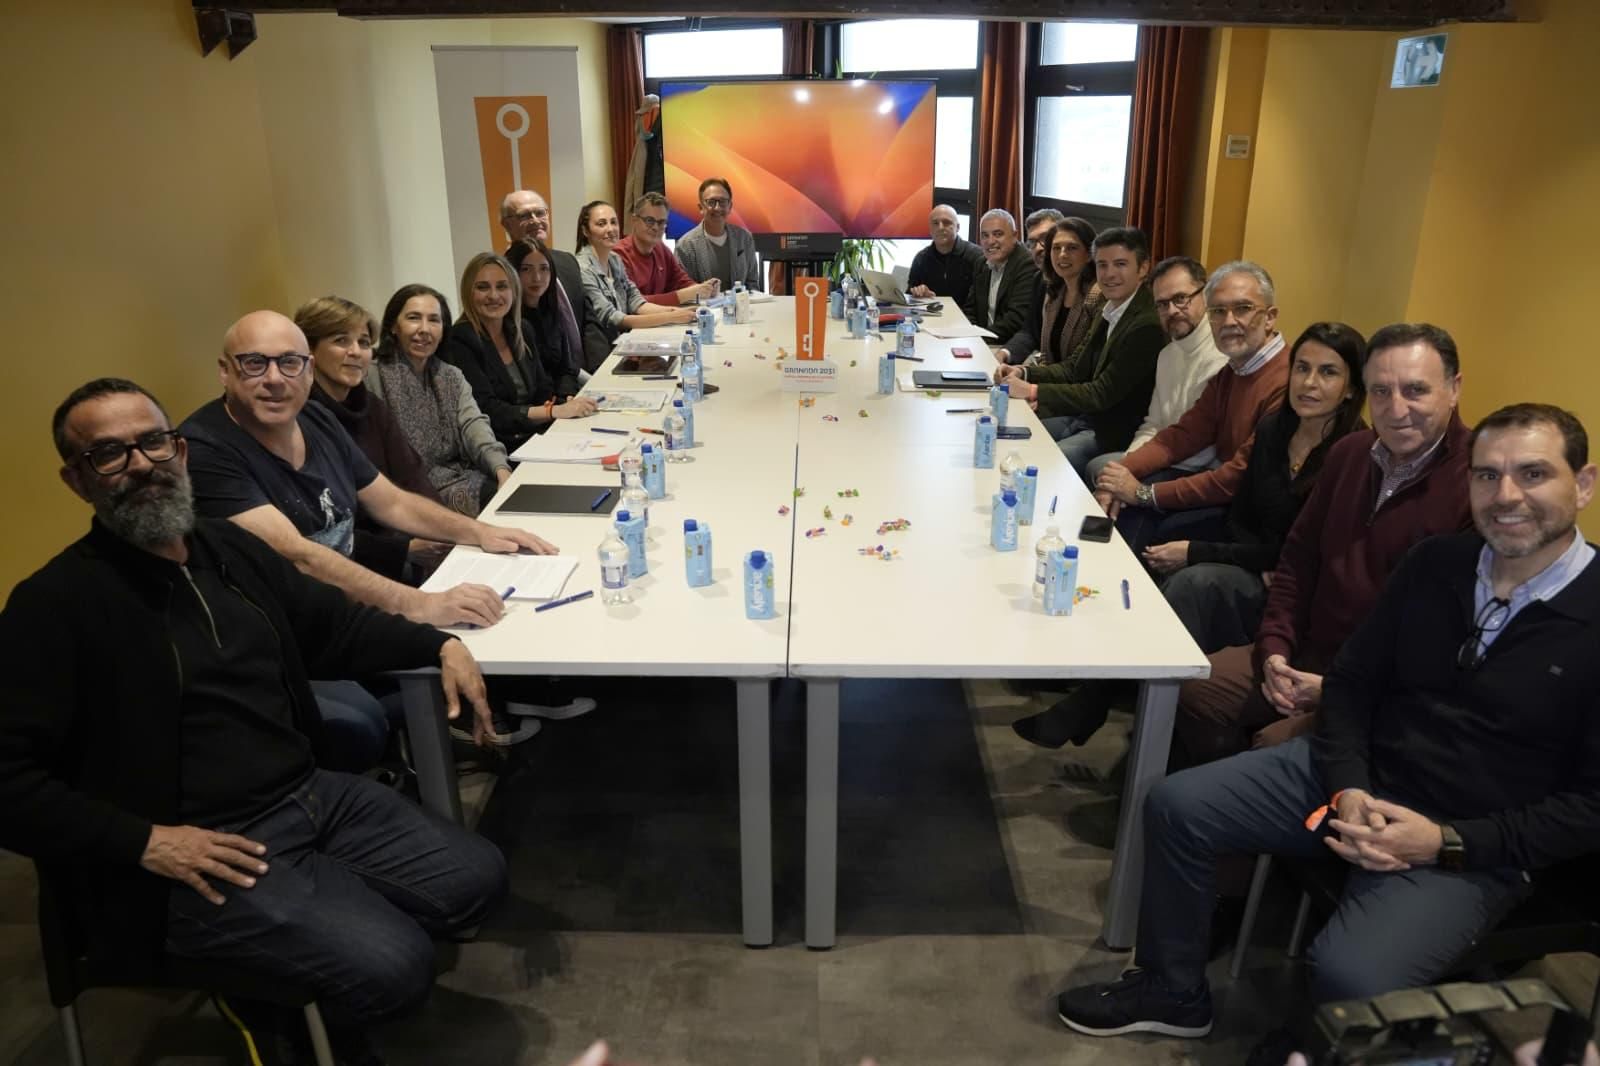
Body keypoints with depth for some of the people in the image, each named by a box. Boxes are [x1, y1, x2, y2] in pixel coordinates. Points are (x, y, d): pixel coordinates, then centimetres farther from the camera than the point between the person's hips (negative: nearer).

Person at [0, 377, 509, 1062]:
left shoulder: (230, 548, 10)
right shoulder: (56, 604, -12)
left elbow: (335, 626, 21)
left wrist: (440, 645, 7)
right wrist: (144, 841, -21)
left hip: (313, 796, 8)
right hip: (199, 855, -7)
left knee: (477, 877, 6)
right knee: (395, 966, -20)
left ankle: (295, 982, 20)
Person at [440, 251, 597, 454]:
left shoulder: (521, 330, 13)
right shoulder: (459, 341, -8)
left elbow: (543, 392, 13)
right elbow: (486, 410, -17)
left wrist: (568, 403, -9)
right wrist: (554, 411, -24)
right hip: (497, 449, -7)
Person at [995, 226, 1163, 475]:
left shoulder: (1148, 325, -20)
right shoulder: (1110, 311, 9)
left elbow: (1103, 394, -21)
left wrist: (1033, 391, -19)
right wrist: (1024, 372, -2)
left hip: (1113, 434, -9)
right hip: (1084, 418, 9)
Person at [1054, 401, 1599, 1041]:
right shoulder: (1435, 564, 2)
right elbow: (1350, 682, 7)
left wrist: (1448, 842, -19)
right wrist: (1347, 789, -10)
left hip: (1473, 850, -5)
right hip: (1359, 779, 5)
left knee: (1348, 974, -30)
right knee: (1176, 805, -8)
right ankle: (1172, 990, 13)